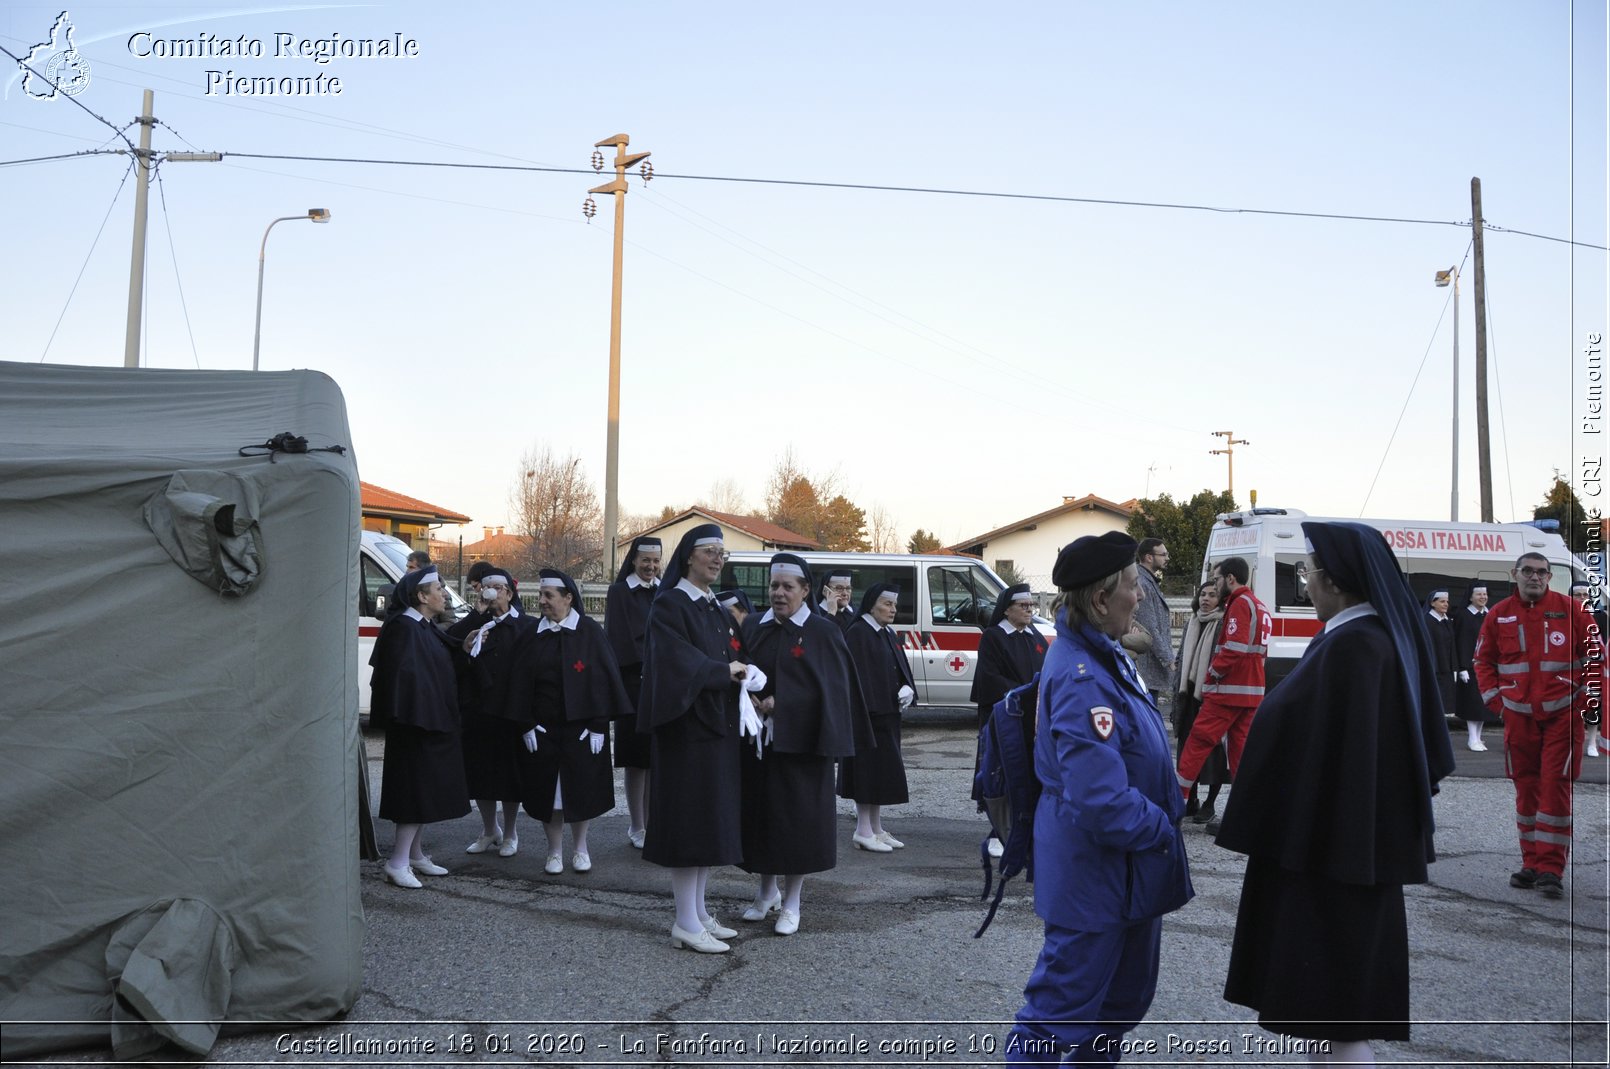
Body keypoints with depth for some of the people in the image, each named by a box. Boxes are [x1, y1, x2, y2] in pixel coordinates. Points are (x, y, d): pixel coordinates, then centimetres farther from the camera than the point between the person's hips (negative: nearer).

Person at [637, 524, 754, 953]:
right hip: (686, 725, -8)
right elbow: (679, 662, -20)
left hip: (718, 725, 8)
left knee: (711, 820, 10)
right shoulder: (669, 606, -9)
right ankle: (685, 924, -1)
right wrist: (725, 671, -13)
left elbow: (736, 657, 15)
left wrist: (745, 678, -4)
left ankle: (698, 913, 18)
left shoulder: (717, 610, 17)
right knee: (690, 820, -6)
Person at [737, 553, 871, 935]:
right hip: (757, 739, 4)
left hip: (800, 742, -4)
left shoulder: (822, 632, -4)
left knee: (798, 817, 1)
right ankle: (767, 891, 28)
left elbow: (830, 689, -10)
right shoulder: (753, 628, 8)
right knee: (759, 812, 10)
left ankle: (791, 902, 14)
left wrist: (778, 703, -16)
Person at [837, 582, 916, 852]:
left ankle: (876, 829, 20)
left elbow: (901, 668, 18)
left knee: (883, 770, 12)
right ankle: (863, 831, 2)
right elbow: (856, 675, -18)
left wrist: (908, 689, -2)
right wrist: (867, 709, -23)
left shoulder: (888, 634, 15)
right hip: (867, 713, -9)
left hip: (888, 713, 9)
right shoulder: (858, 633, -12)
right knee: (868, 768, -5)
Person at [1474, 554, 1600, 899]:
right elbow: (1484, 660, 13)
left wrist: (1588, 697, -1)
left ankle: (1551, 868, -2)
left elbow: (1595, 654, 3)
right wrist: (1494, 699, 6)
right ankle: (1532, 864, 19)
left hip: (1563, 715, -3)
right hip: (1519, 716, 3)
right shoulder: (1499, 615, 4)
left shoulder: (1570, 609, -3)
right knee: (1526, 788, 9)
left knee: (1555, 787, -6)